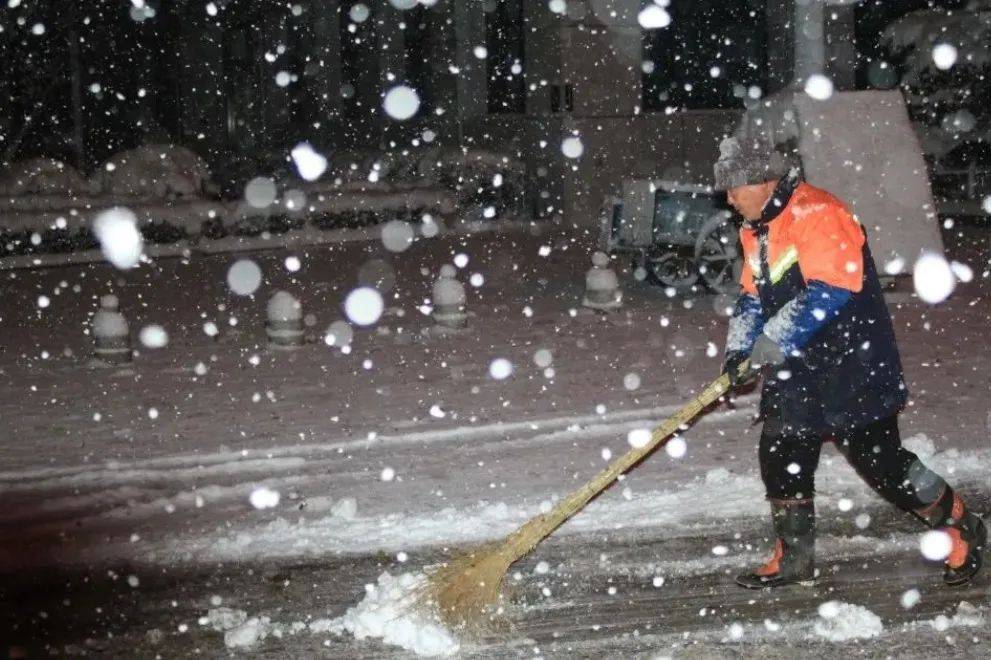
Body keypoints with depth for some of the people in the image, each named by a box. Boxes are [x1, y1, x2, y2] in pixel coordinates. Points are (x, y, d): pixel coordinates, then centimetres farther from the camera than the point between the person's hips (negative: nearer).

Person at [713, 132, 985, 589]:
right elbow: (753, 296, 20)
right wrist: (739, 350, 3)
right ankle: (794, 558, 17)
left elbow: (831, 291, -28)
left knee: (879, 461, -5)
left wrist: (771, 344, -24)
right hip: (796, 370, 9)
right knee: (781, 457, 4)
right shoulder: (755, 232, 11)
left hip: (852, 364, -9)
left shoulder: (817, 214, -20)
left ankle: (961, 529, 13)